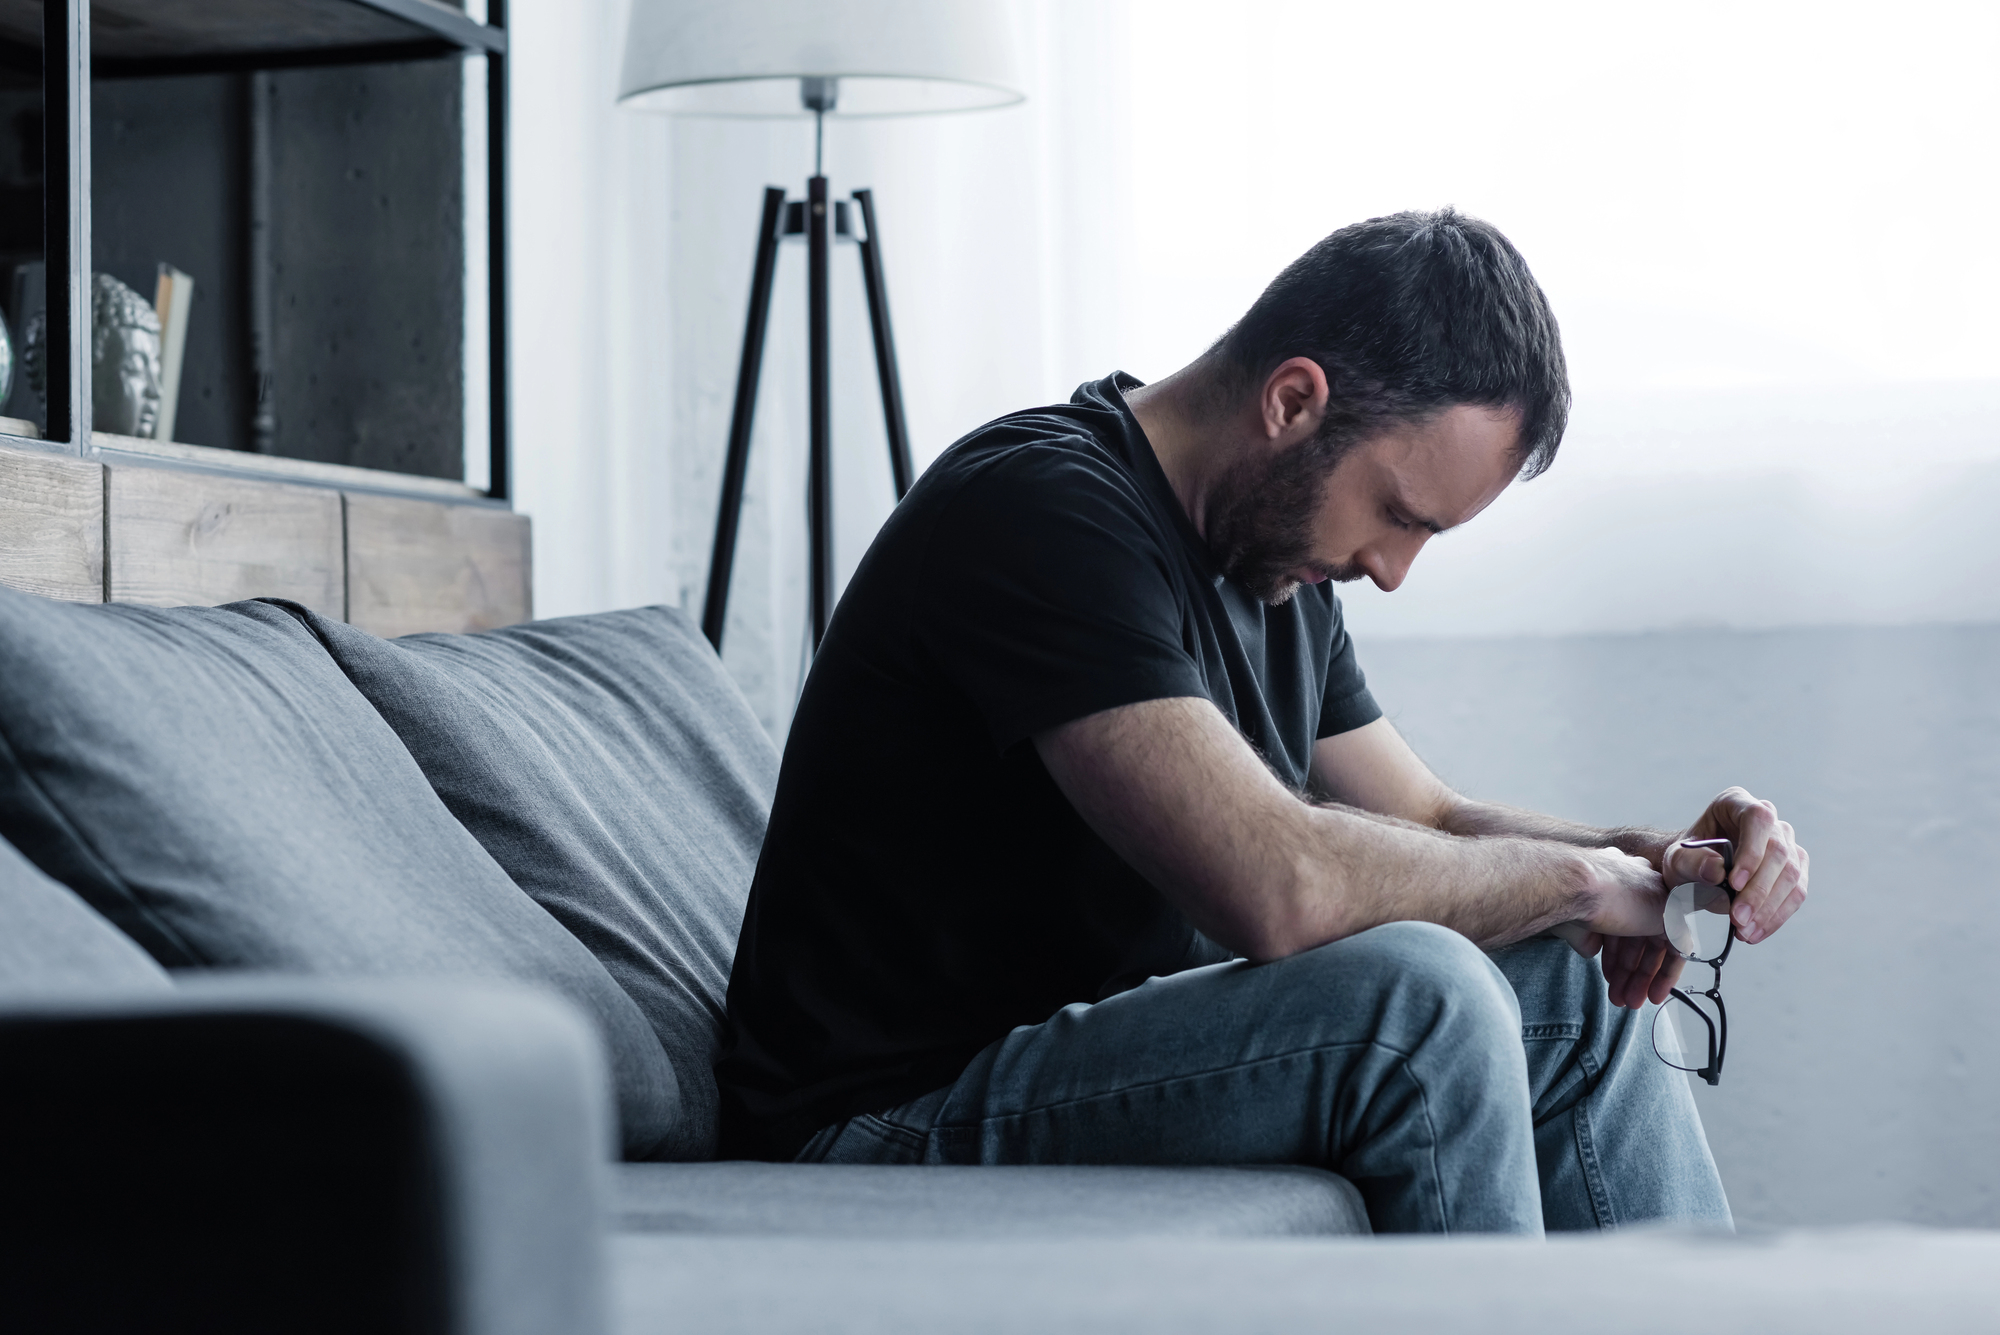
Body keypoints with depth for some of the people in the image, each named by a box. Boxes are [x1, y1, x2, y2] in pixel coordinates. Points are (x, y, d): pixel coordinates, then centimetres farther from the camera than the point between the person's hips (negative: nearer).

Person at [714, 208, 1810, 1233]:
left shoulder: (1274, 558, 9)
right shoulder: (1039, 511, -22)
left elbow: (1430, 827, 17)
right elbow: (1281, 885, -32)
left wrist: (1662, 861, -2)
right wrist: (1575, 876, -16)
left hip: (1122, 1060, 9)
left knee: (1580, 991, 4)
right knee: (1415, 992, -27)